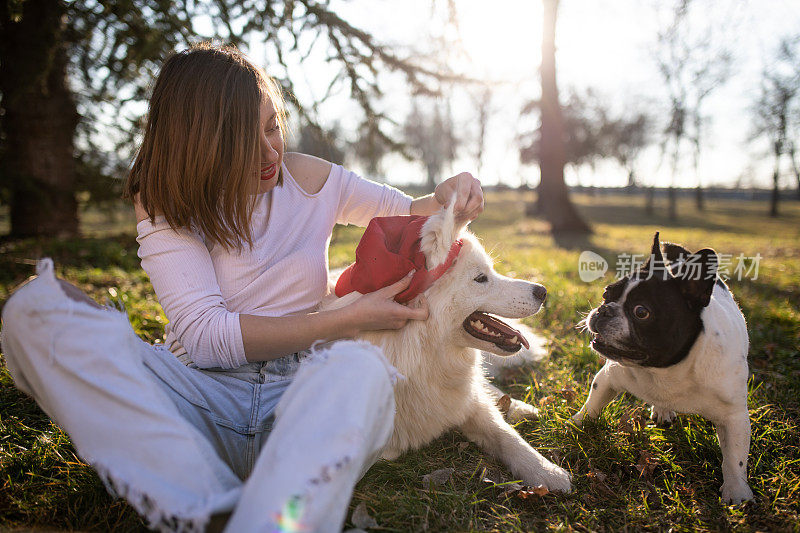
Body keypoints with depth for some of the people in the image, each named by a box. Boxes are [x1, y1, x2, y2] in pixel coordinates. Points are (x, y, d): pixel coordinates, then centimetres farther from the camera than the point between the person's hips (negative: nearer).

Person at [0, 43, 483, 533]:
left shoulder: (308, 179, 6)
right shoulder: (165, 202, 0)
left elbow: (409, 215, 19)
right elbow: (206, 336, -12)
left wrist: (448, 196, -5)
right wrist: (349, 320, -17)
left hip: (300, 395, 1)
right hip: (204, 395, 0)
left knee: (360, 367, -36)